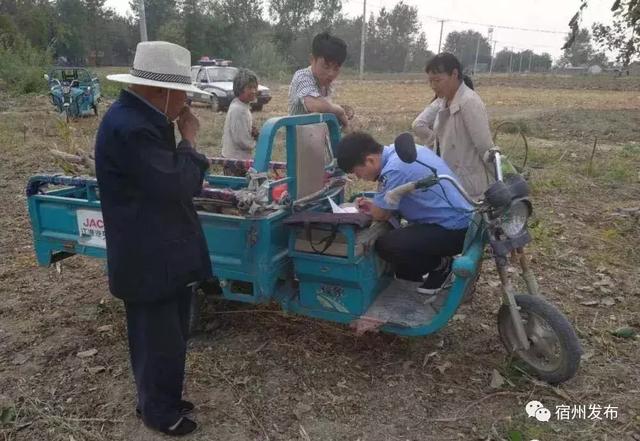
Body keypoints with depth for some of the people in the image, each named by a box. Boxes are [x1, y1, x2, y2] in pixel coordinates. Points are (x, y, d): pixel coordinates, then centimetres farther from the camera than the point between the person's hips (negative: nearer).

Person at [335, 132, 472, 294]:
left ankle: (441, 267, 3)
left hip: (453, 230, -10)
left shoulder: (394, 170, -25)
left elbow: (380, 215, -12)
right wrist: (376, 205, 11)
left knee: (385, 245, -18)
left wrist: (375, 208, 10)